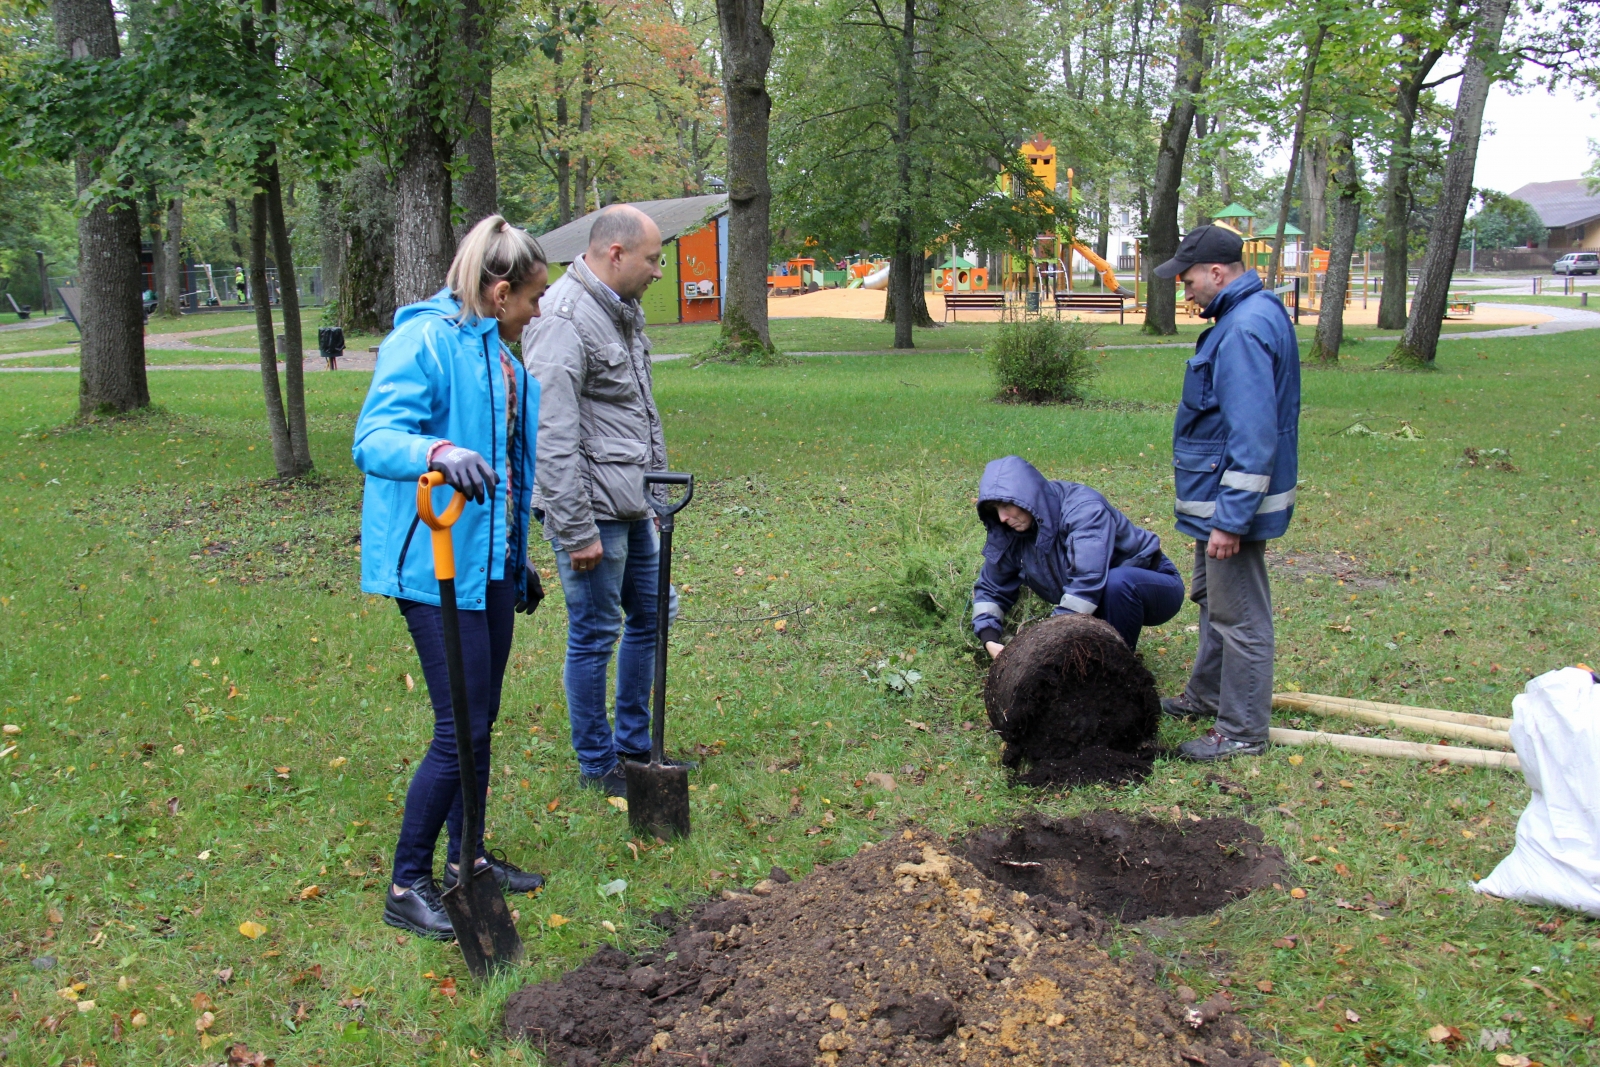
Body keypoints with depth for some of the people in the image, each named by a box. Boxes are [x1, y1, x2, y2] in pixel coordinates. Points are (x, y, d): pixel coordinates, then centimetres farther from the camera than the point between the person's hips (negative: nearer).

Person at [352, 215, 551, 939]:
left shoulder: (497, 353, 16)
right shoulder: (423, 340, -13)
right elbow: (373, 440, -23)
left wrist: (518, 556, 28)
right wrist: (438, 453, -44)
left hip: (490, 561, 9)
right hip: (436, 564, -9)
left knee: (481, 720, 16)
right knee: (460, 730, -7)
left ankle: (467, 857, 31)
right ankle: (407, 886, 8)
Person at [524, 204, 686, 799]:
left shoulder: (623, 309, 12)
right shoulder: (564, 320, -18)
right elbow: (552, 438, -22)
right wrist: (577, 531, -21)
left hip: (632, 504, 10)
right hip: (591, 508, -10)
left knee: (651, 616, 18)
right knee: (594, 635, 2)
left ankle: (635, 743, 33)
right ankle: (597, 765, 18)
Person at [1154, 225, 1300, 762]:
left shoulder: (1245, 329, -23)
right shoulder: (1254, 314, 11)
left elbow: (1253, 439, -28)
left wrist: (1230, 519, -25)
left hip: (1232, 501, -11)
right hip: (1219, 497, 11)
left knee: (1239, 617, 0)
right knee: (1213, 600, 23)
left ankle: (1242, 732, 12)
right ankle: (1205, 696, 39)